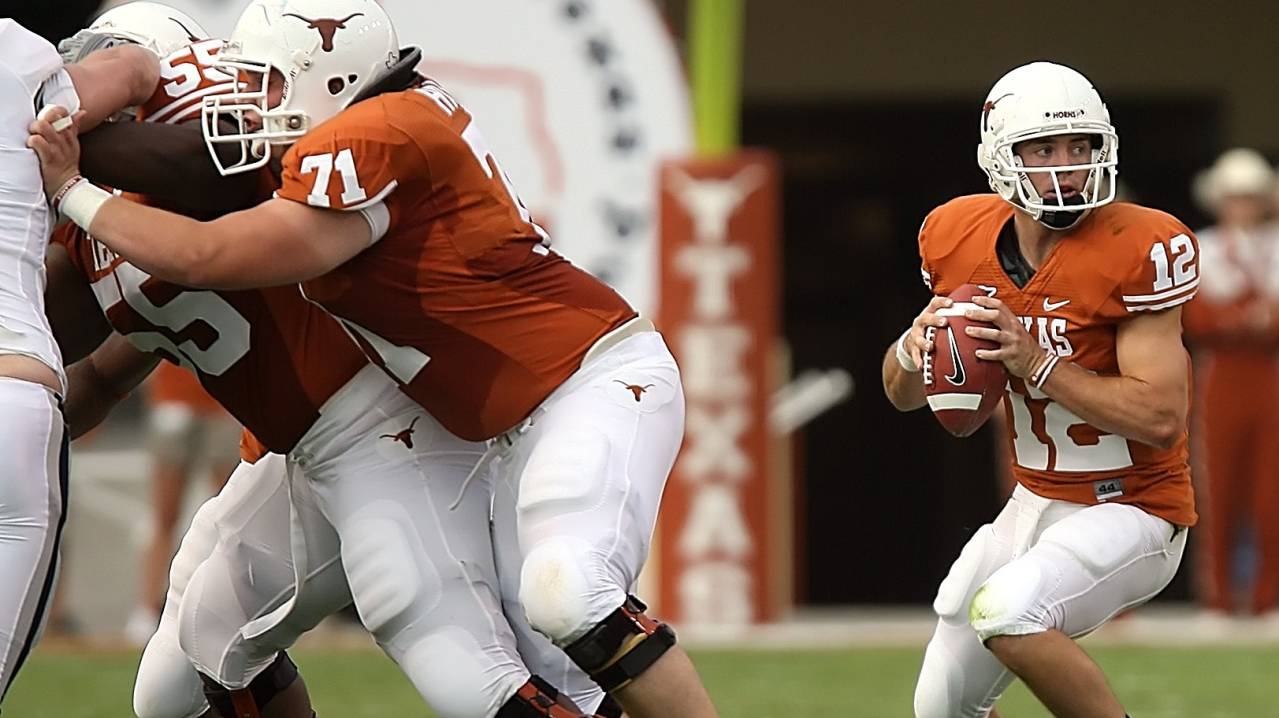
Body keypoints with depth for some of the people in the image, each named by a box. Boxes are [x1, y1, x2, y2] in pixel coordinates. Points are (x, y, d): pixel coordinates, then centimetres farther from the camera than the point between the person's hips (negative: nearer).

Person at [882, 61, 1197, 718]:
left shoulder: (1138, 250, -19)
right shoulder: (962, 240, -1)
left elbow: (1161, 416, -23)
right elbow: (904, 395, 10)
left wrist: (1034, 364, -26)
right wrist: (915, 348, -13)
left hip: (1131, 510, -7)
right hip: (1036, 504, 7)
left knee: (1004, 611, -32)